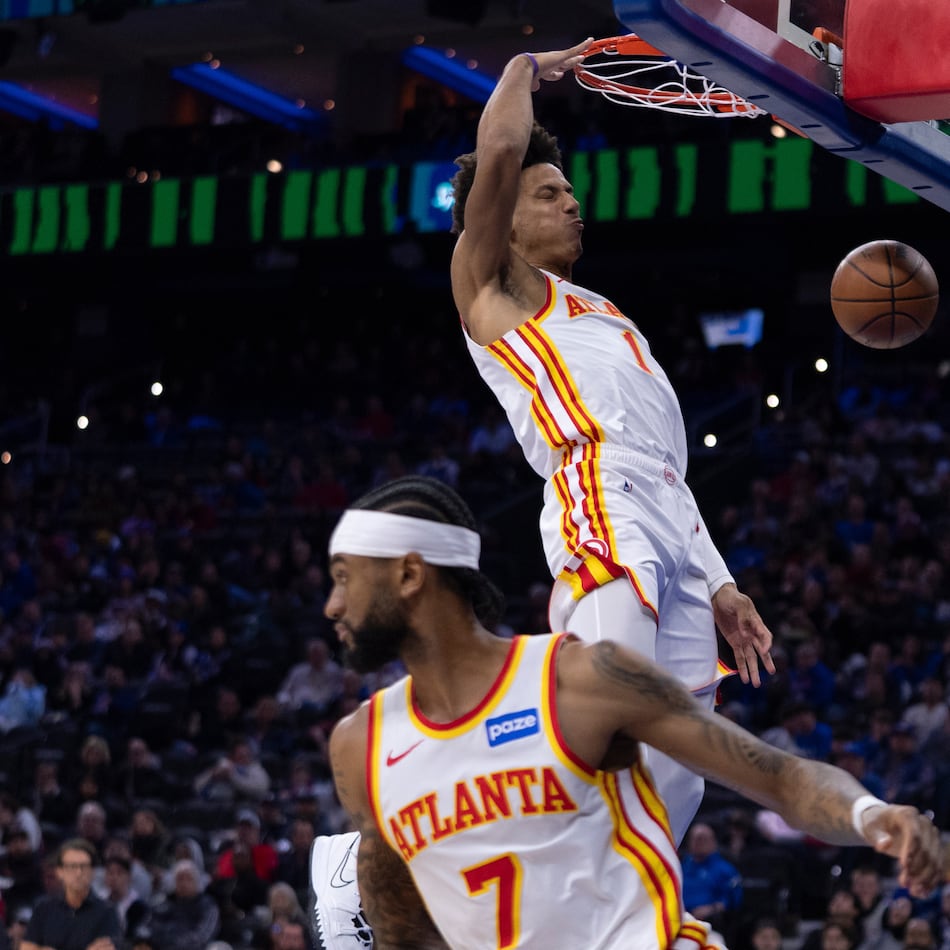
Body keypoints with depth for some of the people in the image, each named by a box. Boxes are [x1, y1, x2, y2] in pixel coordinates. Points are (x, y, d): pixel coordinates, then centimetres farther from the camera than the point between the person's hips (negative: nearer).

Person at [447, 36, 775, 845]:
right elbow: (498, 151, -3)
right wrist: (529, 67, 17)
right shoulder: (490, 285, 15)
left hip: (676, 534, 8)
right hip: (600, 512, -8)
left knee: (678, 779, -1)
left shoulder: (606, 316, 35)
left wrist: (718, 583, 22)